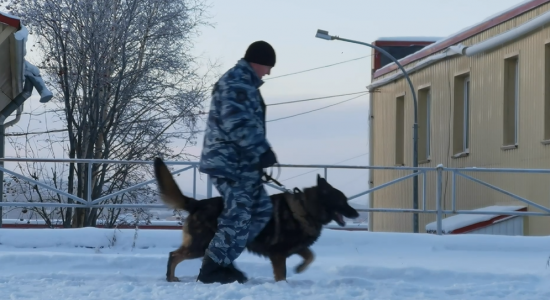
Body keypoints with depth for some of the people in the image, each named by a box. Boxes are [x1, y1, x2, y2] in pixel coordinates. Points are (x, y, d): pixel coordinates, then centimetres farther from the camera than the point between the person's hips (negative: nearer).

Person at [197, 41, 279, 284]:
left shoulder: (245, 83, 21)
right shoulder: (235, 83, -14)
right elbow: (238, 123, -24)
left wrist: (260, 152, 23)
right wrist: (263, 150, -24)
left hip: (243, 163, 11)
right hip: (229, 162, -11)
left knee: (262, 210, 11)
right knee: (239, 215, -12)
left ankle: (222, 261, 14)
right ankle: (212, 269, -6)